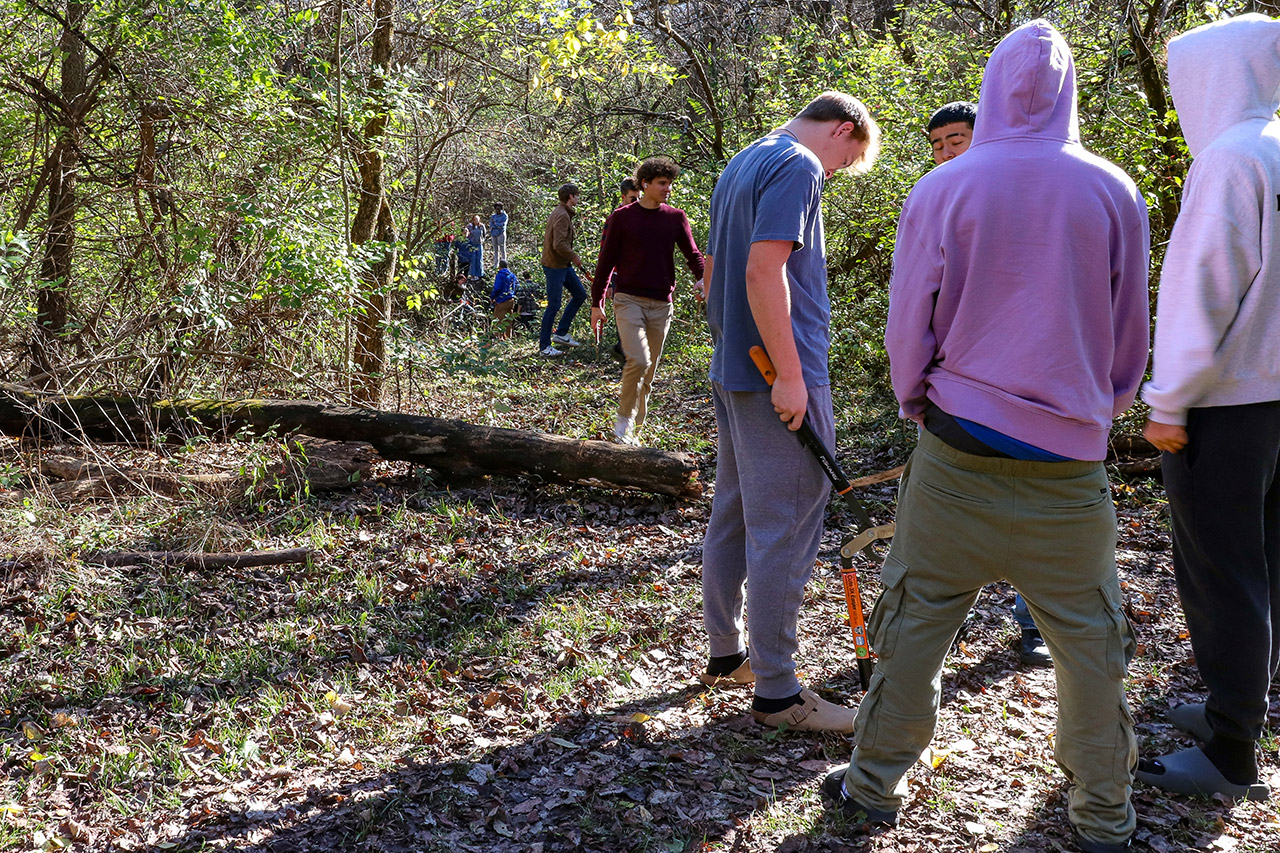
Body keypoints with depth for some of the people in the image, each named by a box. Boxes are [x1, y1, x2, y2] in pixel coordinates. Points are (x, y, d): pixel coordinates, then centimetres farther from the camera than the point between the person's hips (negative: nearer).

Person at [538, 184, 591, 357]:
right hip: (555, 266, -11)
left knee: (580, 294, 14)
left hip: (563, 265, 11)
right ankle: (544, 346, 4)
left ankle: (561, 333, 19)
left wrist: (572, 258, 12)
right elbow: (559, 244, -28)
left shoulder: (560, 213, 13)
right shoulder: (562, 216, -19)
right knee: (554, 305, -5)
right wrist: (574, 257, -14)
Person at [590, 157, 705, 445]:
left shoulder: (676, 218, 8)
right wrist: (596, 304, 3)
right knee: (638, 361, -21)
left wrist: (702, 278, -17)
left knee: (648, 373, 9)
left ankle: (633, 432, 24)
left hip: (661, 305, 3)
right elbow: (606, 261, 5)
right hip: (628, 300, -3)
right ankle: (623, 421, -2)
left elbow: (693, 254, 6)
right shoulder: (622, 217, 1)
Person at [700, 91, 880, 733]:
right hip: (779, 378, -10)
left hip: (732, 372, 10)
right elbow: (763, 271, -23)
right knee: (784, 532, -4)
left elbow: (712, 270, 22)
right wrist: (789, 375, -22)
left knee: (733, 514, 17)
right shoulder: (798, 166, -12)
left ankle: (725, 655, 29)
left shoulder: (743, 163, 18)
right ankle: (777, 692, 4)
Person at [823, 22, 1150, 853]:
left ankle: (878, 784, 23)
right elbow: (1128, 342, 7)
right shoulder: (1114, 193, -1)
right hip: (1070, 461, 1)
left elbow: (908, 329, 1)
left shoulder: (942, 189, -4)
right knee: (1089, 642, 12)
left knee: (917, 619, 11)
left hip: (957, 451, 0)